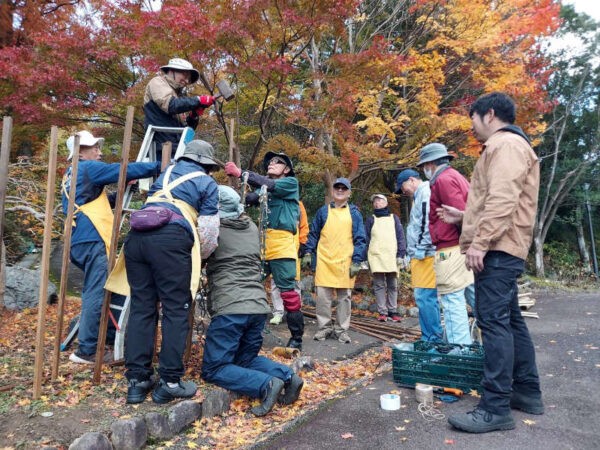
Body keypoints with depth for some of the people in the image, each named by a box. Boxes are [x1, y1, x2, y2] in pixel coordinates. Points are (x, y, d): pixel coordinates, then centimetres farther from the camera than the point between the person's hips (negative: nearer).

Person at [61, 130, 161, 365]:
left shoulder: (72, 175, 27)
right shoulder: (87, 168, -1)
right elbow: (123, 170, -7)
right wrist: (157, 167, 0)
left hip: (84, 240, 10)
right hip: (92, 240, -10)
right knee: (97, 295, -7)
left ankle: (116, 338, 19)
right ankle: (86, 350, -2)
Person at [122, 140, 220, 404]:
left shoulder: (167, 172, 31)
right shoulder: (207, 183, 15)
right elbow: (208, 229, 7)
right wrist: (195, 256, 24)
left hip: (137, 235, 6)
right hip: (170, 238, -5)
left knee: (141, 308, 9)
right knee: (176, 310, 1)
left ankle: (137, 380, 12)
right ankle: (170, 382, 2)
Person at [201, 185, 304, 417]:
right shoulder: (252, 228, 16)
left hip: (229, 309, -6)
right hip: (259, 306, 7)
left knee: (213, 369, 3)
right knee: (246, 360, 23)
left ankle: (266, 385, -15)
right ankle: (287, 376, 0)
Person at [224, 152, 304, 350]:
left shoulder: (291, 183, 6)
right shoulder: (265, 189, 21)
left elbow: (269, 185, -12)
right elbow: (247, 198, 3)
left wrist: (241, 173, -18)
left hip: (281, 244, -6)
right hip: (260, 245, 6)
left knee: (288, 292, -4)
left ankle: (296, 338, 6)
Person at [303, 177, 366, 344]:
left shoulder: (354, 213, 6)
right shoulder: (323, 211, 11)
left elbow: (360, 239, 2)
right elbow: (313, 234, 13)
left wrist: (356, 261, -6)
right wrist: (308, 253, 2)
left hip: (346, 262, -1)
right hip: (324, 260, 1)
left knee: (344, 297, 6)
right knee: (323, 295, 1)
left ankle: (341, 329, 17)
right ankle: (324, 327, 15)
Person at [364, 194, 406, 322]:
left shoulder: (394, 218, 14)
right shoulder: (371, 220, 15)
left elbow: (400, 237, 8)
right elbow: (366, 239, 11)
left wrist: (401, 255, -3)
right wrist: (365, 259, 4)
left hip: (392, 257, 0)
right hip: (375, 257, 0)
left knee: (393, 286, 3)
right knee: (379, 285, -2)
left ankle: (393, 312, 9)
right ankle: (382, 312, 1)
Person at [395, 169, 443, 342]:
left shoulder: (426, 193, -8)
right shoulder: (420, 196, 23)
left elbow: (429, 223, -19)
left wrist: (420, 250, -17)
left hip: (425, 256, -10)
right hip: (421, 256, 10)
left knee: (425, 297, -9)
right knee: (428, 298, 12)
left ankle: (432, 339, -3)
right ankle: (433, 337, 19)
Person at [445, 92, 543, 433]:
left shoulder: (506, 144, -8)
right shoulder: (505, 146, 25)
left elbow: (503, 200, -21)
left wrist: (480, 241, -24)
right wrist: (464, 216, 32)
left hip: (497, 249, -11)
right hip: (502, 249, 11)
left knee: (494, 322, -12)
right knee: (510, 320, 14)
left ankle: (496, 408, -8)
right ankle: (528, 392, 24)